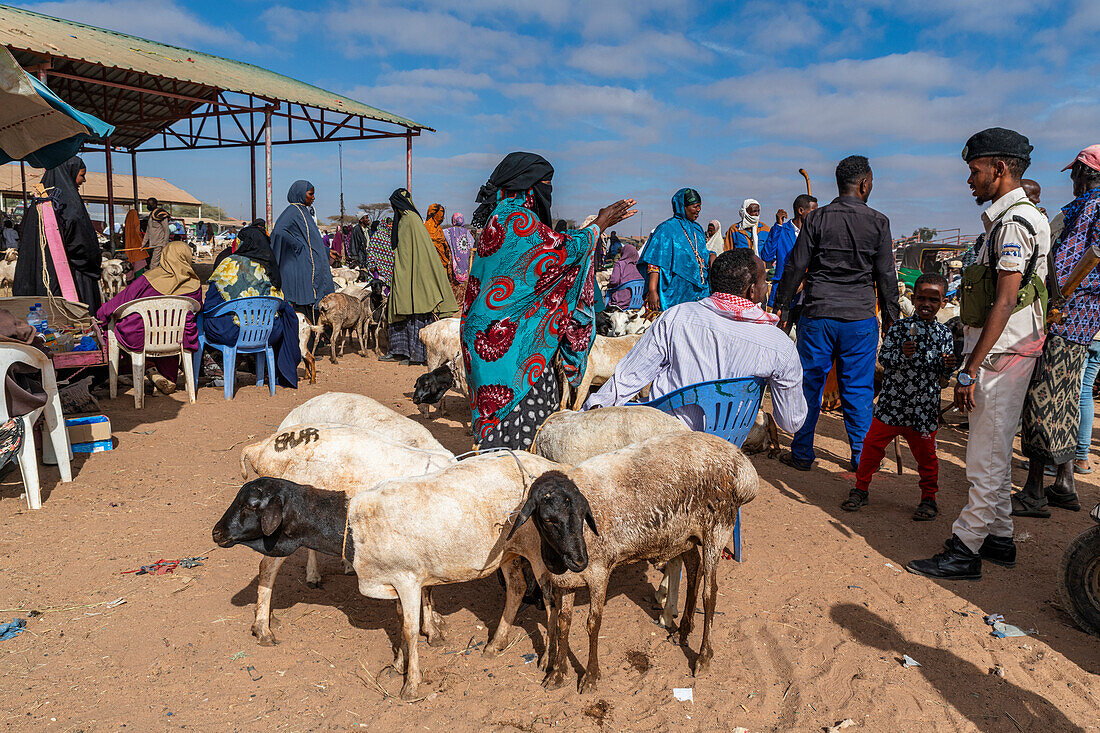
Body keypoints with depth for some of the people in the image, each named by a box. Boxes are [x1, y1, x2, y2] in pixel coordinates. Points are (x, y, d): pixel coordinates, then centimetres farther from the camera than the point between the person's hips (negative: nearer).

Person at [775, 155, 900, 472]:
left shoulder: (816, 218, 0)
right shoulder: (878, 222, 0)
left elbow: (795, 267, -1)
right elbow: (886, 275, 2)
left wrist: (783, 306, 8)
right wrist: (890, 315, 12)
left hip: (817, 314, 0)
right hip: (860, 317, 0)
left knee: (809, 384, 8)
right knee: (858, 388, 8)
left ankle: (802, 454, 15)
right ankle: (862, 457, 16)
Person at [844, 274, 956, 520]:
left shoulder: (944, 334, 4)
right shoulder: (899, 327, -2)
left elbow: (944, 374, 7)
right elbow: (884, 359, -8)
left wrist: (948, 366, -15)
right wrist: (902, 353, -26)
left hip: (925, 405, 1)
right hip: (893, 401, -1)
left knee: (925, 453, 8)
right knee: (873, 444, 3)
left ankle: (929, 498, 26)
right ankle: (860, 489, 19)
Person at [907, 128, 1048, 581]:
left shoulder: (1014, 223, -15)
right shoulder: (1010, 219, 17)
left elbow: (1005, 303, -22)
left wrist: (971, 369, -23)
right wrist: (970, 360, 21)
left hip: (1002, 355, -11)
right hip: (1001, 353, 11)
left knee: (987, 458, -5)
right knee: (993, 452, 17)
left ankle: (964, 551, 2)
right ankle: (999, 538, 28)